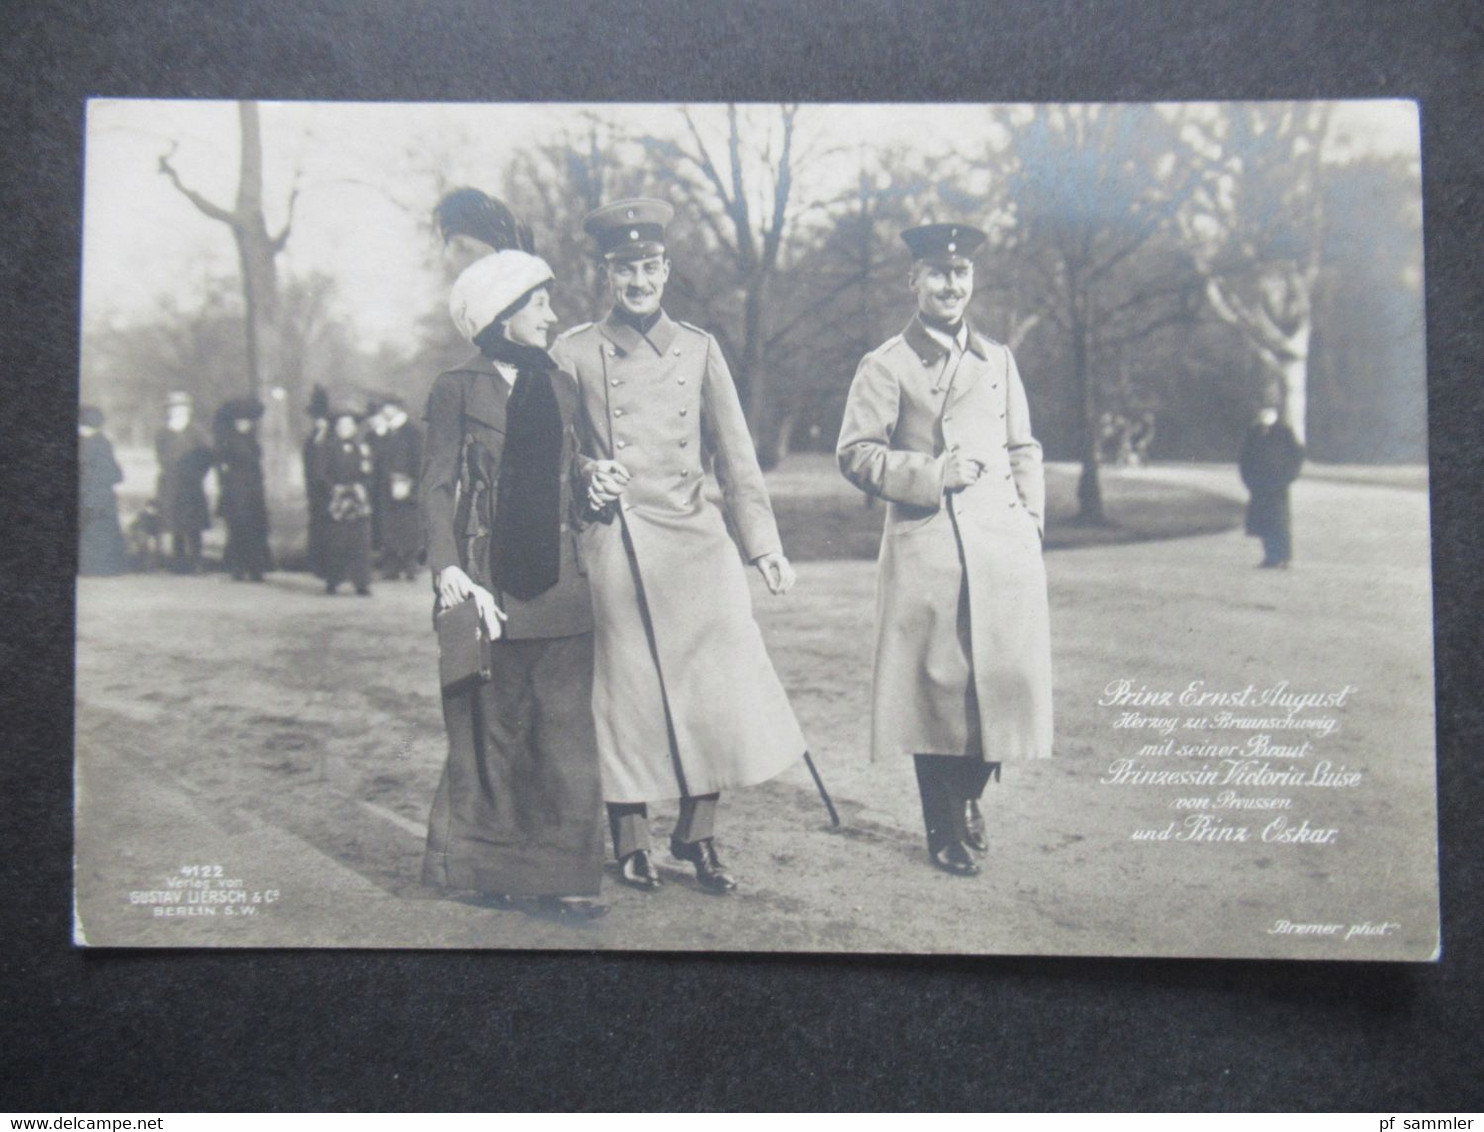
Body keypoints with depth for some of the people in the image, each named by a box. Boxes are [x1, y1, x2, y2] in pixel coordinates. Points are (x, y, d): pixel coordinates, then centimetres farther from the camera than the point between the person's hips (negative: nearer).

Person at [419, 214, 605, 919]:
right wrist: (447, 567, -16)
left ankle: (563, 874, 5)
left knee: (564, 727, 0)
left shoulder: (559, 388, 16)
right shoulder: (457, 390, 2)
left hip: (558, 586, 4)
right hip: (487, 585, -4)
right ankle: (489, 867, 16)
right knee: (489, 726, 3)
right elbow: (436, 486, -4)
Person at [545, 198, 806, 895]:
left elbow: (736, 455, 10)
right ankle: (631, 843, 18)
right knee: (627, 693, 2)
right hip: (615, 547, -2)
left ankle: (698, 834, 16)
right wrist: (587, 476, -12)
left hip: (696, 540, 2)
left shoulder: (698, 349, 11)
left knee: (719, 686, -1)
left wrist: (763, 544, 3)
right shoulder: (575, 353, 5)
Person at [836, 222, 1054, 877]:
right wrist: (934, 475, -13)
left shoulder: (998, 361, 17)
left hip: (1003, 547, 4)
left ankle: (968, 803, 30)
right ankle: (944, 831, 16)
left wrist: (1031, 525, 9)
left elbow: (1023, 451, 20)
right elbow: (856, 453, -3)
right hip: (926, 549, -4)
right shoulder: (886, 366, 2)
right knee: (936, 688, 0)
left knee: (1001, 679, 5)